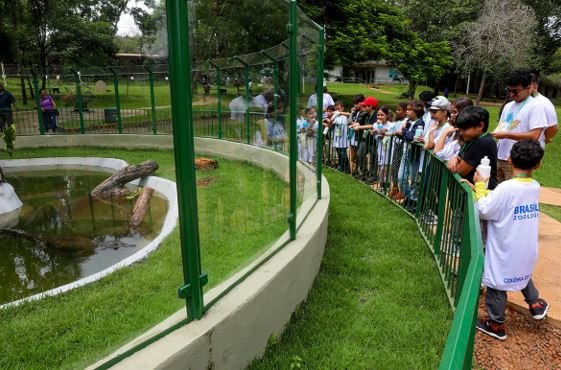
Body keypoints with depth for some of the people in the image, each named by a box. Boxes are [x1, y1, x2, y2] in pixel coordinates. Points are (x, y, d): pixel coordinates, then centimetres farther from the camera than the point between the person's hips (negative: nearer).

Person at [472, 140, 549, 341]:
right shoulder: (535, 187, -2)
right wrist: (481, 189, 1)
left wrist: (480, 186, -7)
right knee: (523, 272, 34)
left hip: (505, 250, -6)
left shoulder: (506, 188, -24)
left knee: (497, 284, 8)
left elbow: (484, 211, -17)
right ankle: (535, 304, 48)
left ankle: (496, 325, 22)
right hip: (526, 249, 7)